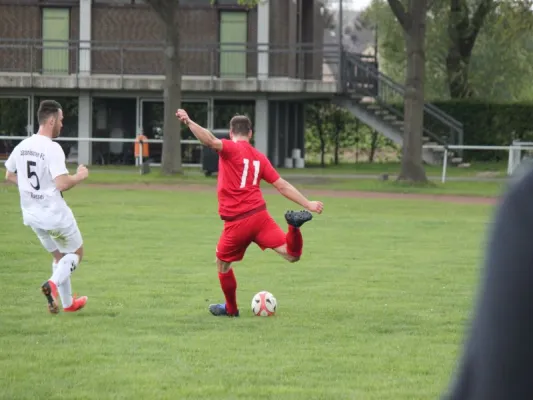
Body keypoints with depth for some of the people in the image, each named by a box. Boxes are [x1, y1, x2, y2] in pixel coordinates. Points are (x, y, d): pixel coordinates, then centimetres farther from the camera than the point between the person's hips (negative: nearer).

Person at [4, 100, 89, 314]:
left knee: (59, 255, 22)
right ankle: (53, 283, -11)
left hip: (32, 215, 7)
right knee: (76, 253, 13)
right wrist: (80, 176, -9)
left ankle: (67, 303, 23)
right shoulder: (52, 148, -21)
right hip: (55, 214, -7)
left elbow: (9, 175, 15)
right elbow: (62, 184, -27)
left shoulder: (22, 146, 2)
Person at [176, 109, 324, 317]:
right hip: (259, 215, 3)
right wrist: (308, 204, 20)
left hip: (235, 222, -3)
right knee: (292, 255, -4)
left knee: (223, 264, 20)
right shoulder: (259, 157, 13)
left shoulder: (231, 148, -2)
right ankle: (293, 226, -33)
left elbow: (210, 141, -25)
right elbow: (283, 186, 14)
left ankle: (231, 309, 31)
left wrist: (189, 122, -33)